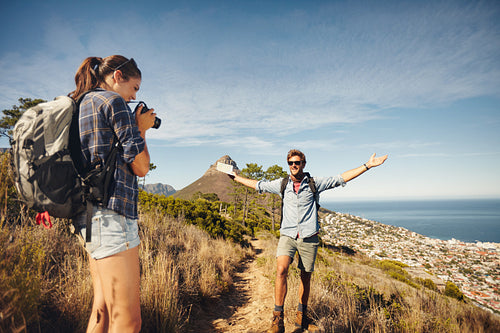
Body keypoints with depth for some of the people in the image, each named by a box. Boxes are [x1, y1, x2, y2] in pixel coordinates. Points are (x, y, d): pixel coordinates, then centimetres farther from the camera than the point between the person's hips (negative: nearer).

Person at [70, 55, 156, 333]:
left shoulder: (81, 103, 22)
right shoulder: (112, 100, -6)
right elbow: (140, 166, -10)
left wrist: (135, 128, 22)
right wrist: (141, 129, 5)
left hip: (90, 214, 11)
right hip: (110, 213, -11)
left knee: (103, 310, 17)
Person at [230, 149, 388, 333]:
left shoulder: (314, 183, 2)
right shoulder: (282, 184, 7)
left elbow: (341, 178, 1)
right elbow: (258, 185, 19)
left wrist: (368, 165, -3)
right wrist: (236, 177, 25)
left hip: (309, 237, 0)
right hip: (287, 235, 0)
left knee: (306, 277, 10)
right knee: (281, 270, -21)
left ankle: (301, 316, 30)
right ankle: (278, 317, -9)